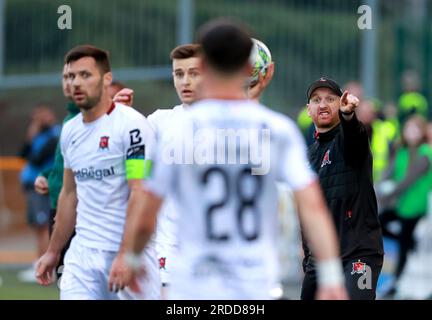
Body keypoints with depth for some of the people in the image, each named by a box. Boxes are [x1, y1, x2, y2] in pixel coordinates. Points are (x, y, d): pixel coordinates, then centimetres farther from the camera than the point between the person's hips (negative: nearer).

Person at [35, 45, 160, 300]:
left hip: (130, 251, -6)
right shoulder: (70, 131, 11)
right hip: (83, 252, 6)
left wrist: (125, 256, -23)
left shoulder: (131, 125, -11)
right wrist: (53, 252, 23)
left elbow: (139, 194, -17)